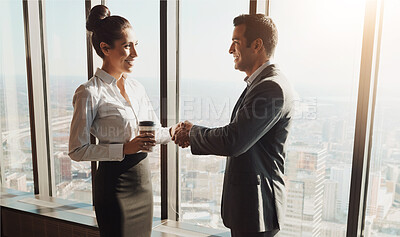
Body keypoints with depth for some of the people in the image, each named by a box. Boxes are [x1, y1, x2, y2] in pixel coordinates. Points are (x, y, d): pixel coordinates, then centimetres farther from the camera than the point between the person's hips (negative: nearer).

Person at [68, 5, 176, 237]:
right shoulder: (90, 93, -14)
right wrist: (125, 149, -22)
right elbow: (77, 150, -14)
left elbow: (154, 131, 11)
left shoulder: (136, 87, 5)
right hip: (114, 181, -6)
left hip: (143, 177, 7)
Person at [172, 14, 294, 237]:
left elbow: (233, 142, -28)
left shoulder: (272, 88, -23)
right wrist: (194, 134, -2)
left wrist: (193, 131, -11)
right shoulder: (260, 83, 10)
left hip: (256, 205, -9)